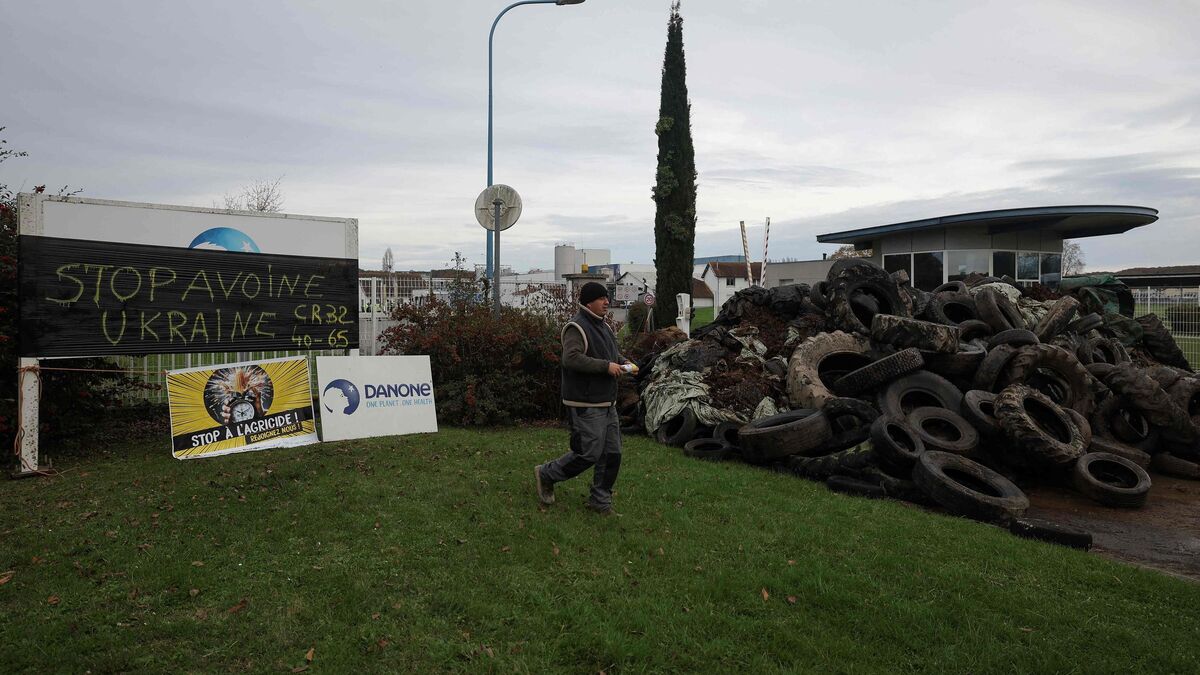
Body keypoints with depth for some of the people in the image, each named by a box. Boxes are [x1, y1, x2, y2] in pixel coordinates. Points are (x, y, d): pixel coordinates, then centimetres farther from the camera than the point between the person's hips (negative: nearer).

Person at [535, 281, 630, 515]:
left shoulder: (604, 327, 17)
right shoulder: (577, 328, -14)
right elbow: (571, 358, -27)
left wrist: (622, 362, 9)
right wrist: (606, 366, -25)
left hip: (607, 403, 9)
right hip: (586, 405, -9)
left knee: (612, 454, 10)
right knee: (589, 454, -7)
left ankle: (601, 500, 23)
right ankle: (546, 474, 15)